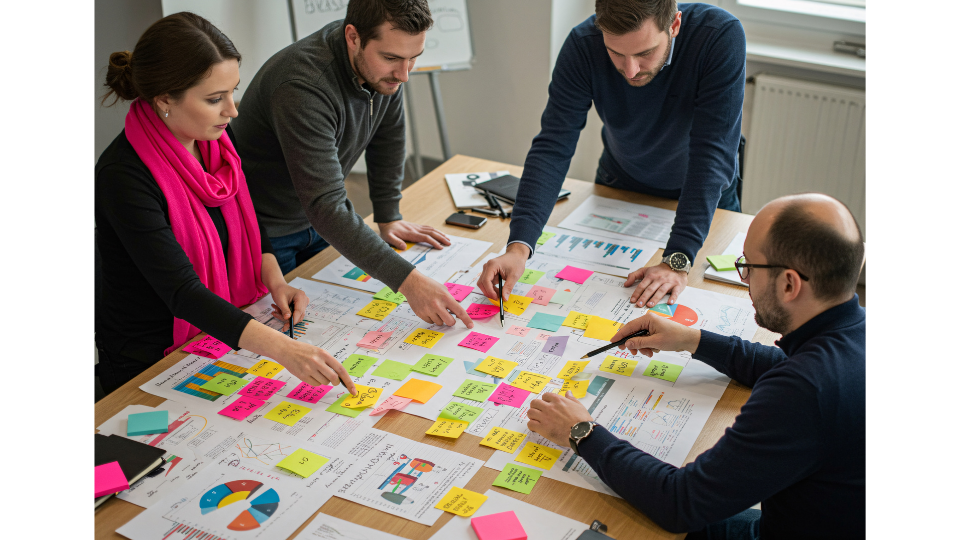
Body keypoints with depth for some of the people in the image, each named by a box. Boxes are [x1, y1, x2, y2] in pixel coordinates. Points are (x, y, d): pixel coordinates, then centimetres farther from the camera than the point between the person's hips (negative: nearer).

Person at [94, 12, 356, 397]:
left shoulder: (213, 141, -2)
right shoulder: (123, 176, -25)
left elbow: (247, 220, 14)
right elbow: (181, 291, -33)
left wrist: (274, 280, -5)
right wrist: (283, 349, -43)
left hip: (226, 334, 6)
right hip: (153, 368, -6)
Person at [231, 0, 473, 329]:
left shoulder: (386, 67, -14)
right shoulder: (302, 87, -38)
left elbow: (388, 137, 5)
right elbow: (326, 206, -44)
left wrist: (388, 217, 3)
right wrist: (407, 280, -49)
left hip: (317, 227, 7)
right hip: (265, 232, -7)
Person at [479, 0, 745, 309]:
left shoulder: (721, 37, -35)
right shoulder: (583, 45, -29)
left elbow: (712, 155, -37)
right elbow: (553, 148, -31)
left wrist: (677, 261, -44)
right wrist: (518, 247, -44)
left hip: (706, 198, -1)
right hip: (620, 187, 1)